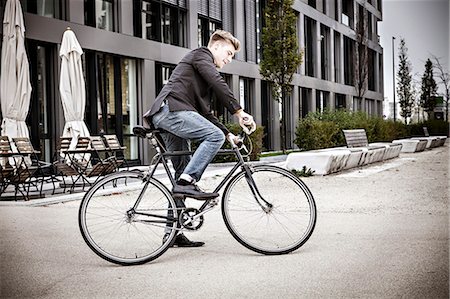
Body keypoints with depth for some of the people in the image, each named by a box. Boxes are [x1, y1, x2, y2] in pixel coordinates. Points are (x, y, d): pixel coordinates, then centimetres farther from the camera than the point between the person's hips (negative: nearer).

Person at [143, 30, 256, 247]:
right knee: (214, 136, -20)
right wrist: (239, 112, -16)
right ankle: (186, 183, -22)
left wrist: (228, 133, 20)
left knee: (182, 171, 8)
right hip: (171, 109, -10)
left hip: (165, 115, 10)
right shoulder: (201, 55, 5)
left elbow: (205, 113, 29)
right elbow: (218, 83, -13)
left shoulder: (205, 69, 33)